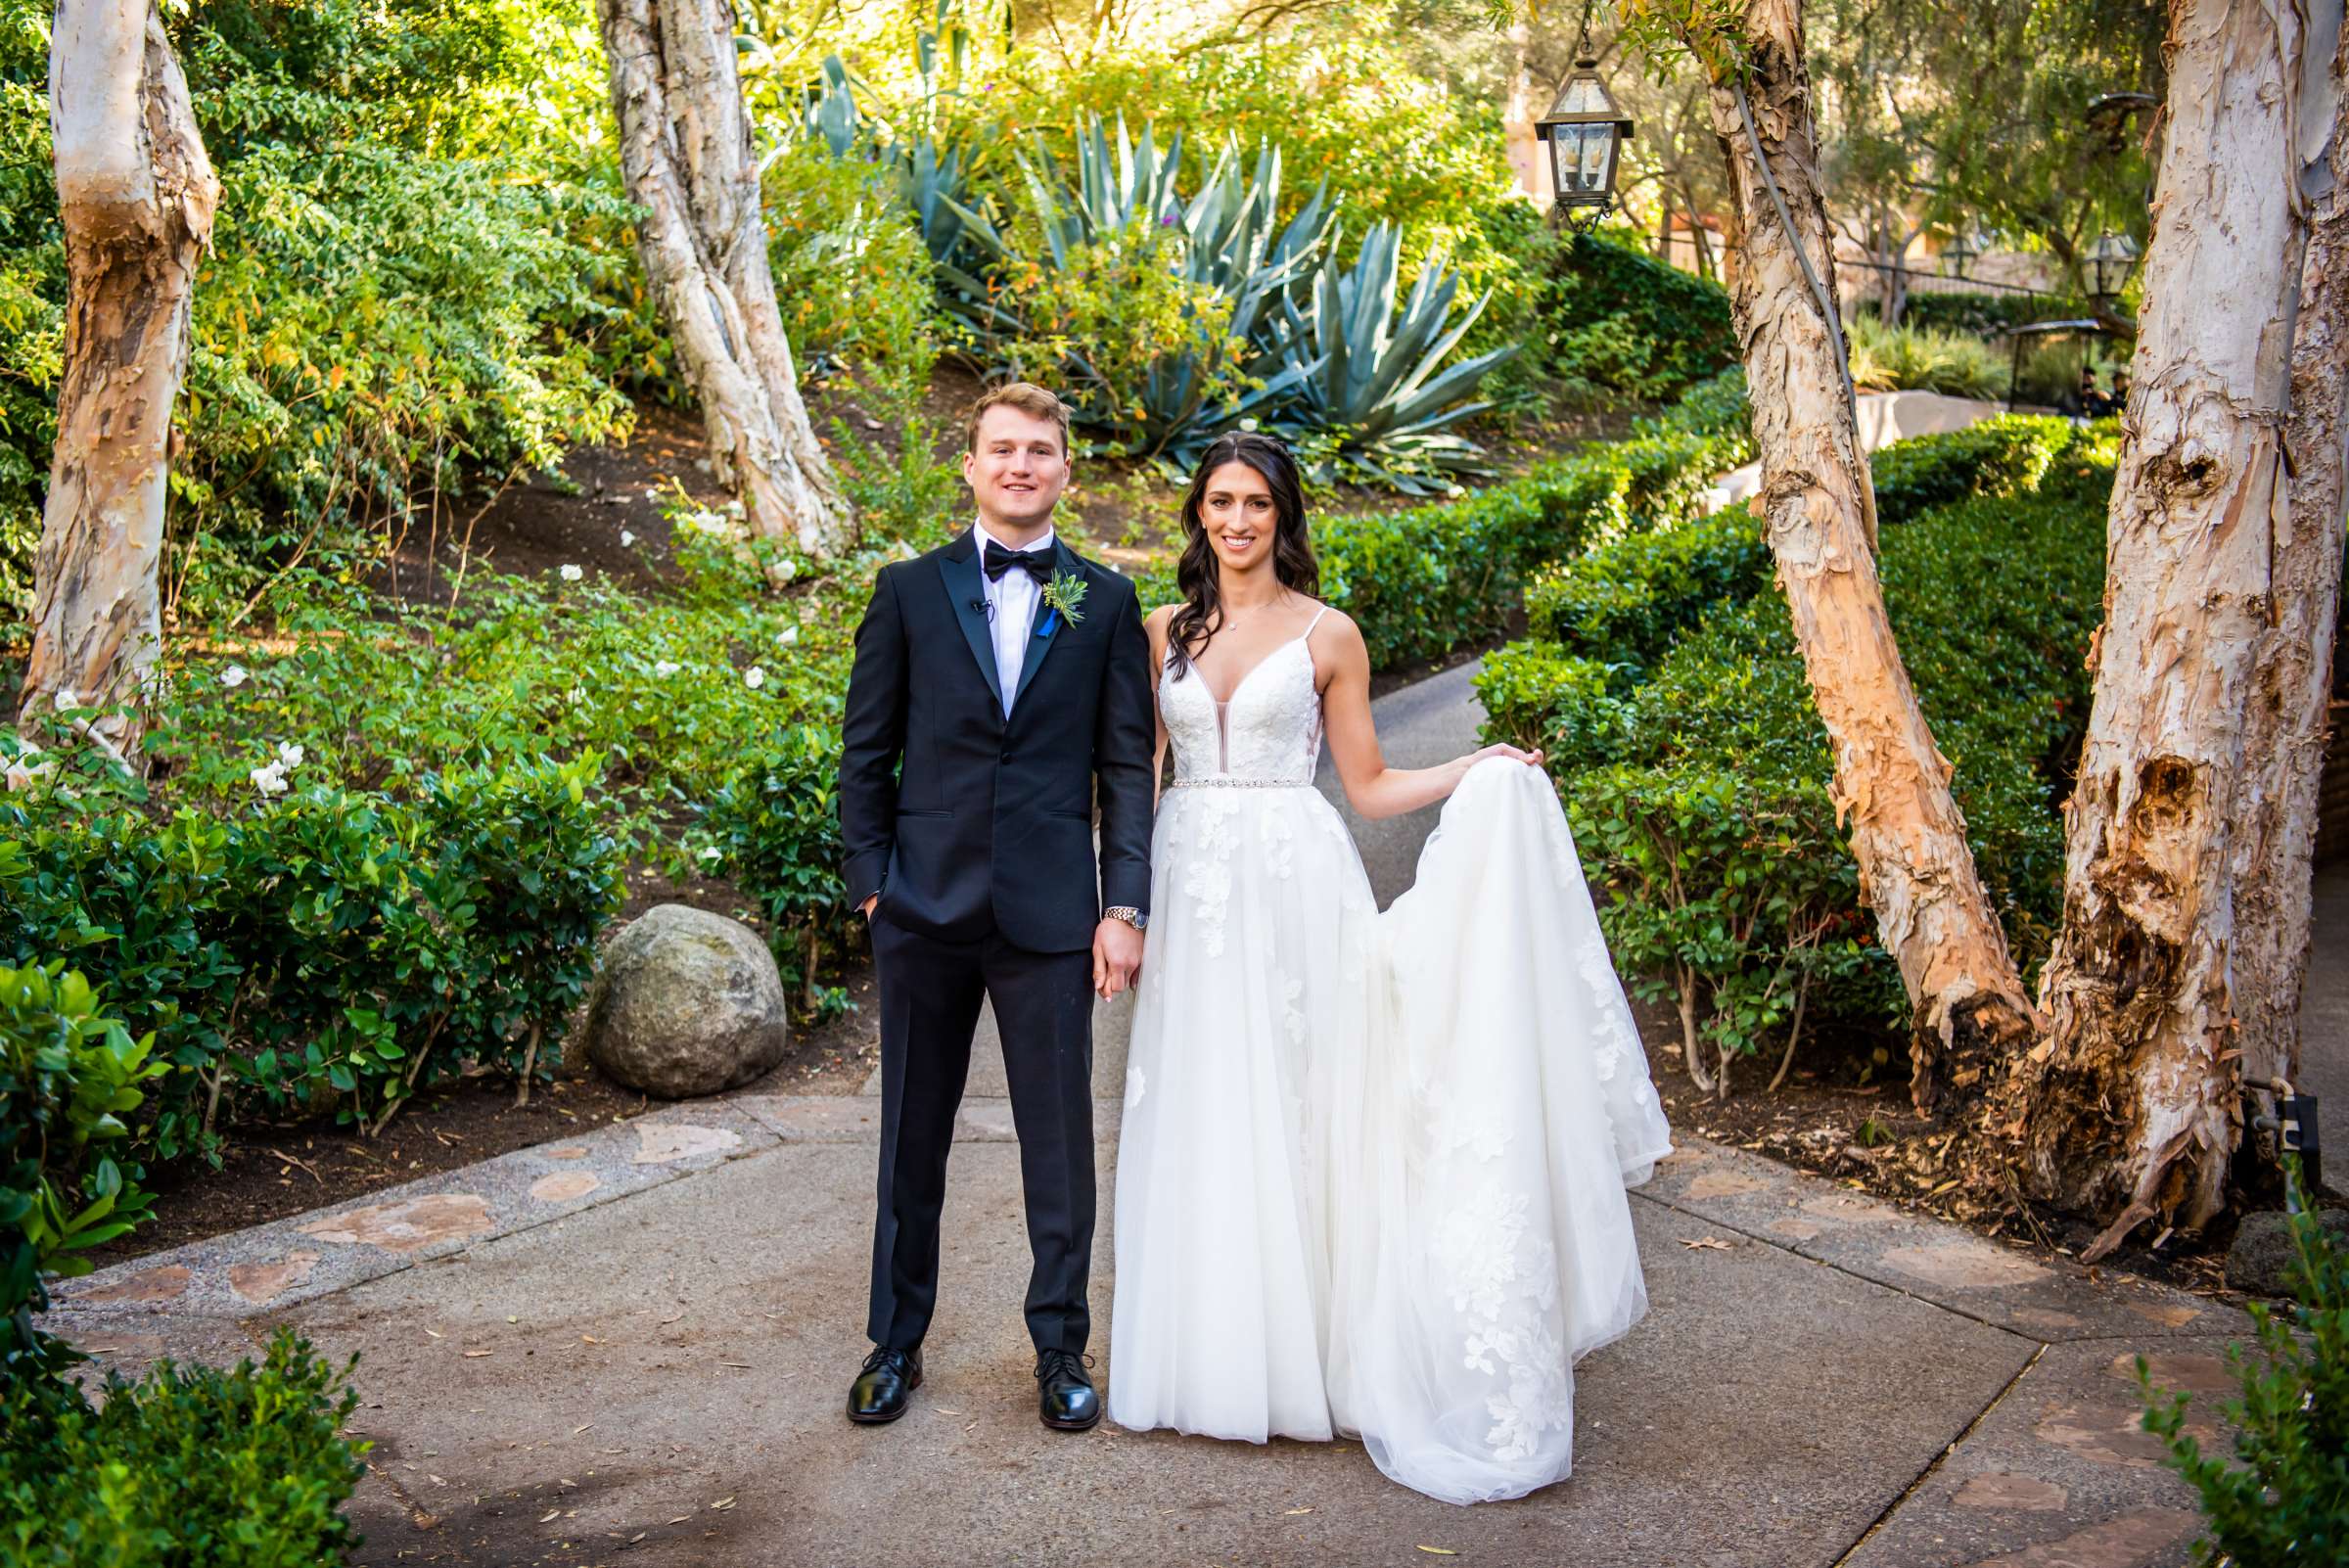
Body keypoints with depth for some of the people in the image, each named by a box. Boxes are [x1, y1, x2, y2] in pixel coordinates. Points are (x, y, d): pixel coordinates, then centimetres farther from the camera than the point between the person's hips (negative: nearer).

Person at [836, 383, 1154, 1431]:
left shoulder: (1105, 601, 5)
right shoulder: (910, 590, 5)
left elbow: (1127, 765, 3)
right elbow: (865, 751, 7)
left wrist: (1125, 908, -4)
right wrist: (871, 882, 0)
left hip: (1050, 912, 0)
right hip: (924, 910, 1)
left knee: (1060, 1143, 6)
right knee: (912, 1137, 12)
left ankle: (1060, 1346, 24)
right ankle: (896, 1342, 27)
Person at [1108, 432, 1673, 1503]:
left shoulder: (1327, 636, 3)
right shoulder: (1166, 632, 10)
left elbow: (1368, 787, 6)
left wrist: (1476, 771, -8)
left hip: (1295, 889, -3)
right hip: (1191, 890, 3)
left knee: (1292, 1109, 0)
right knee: (1198, 1118, 6)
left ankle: (1308, 1346, 12)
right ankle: (1209, 1351, 20)